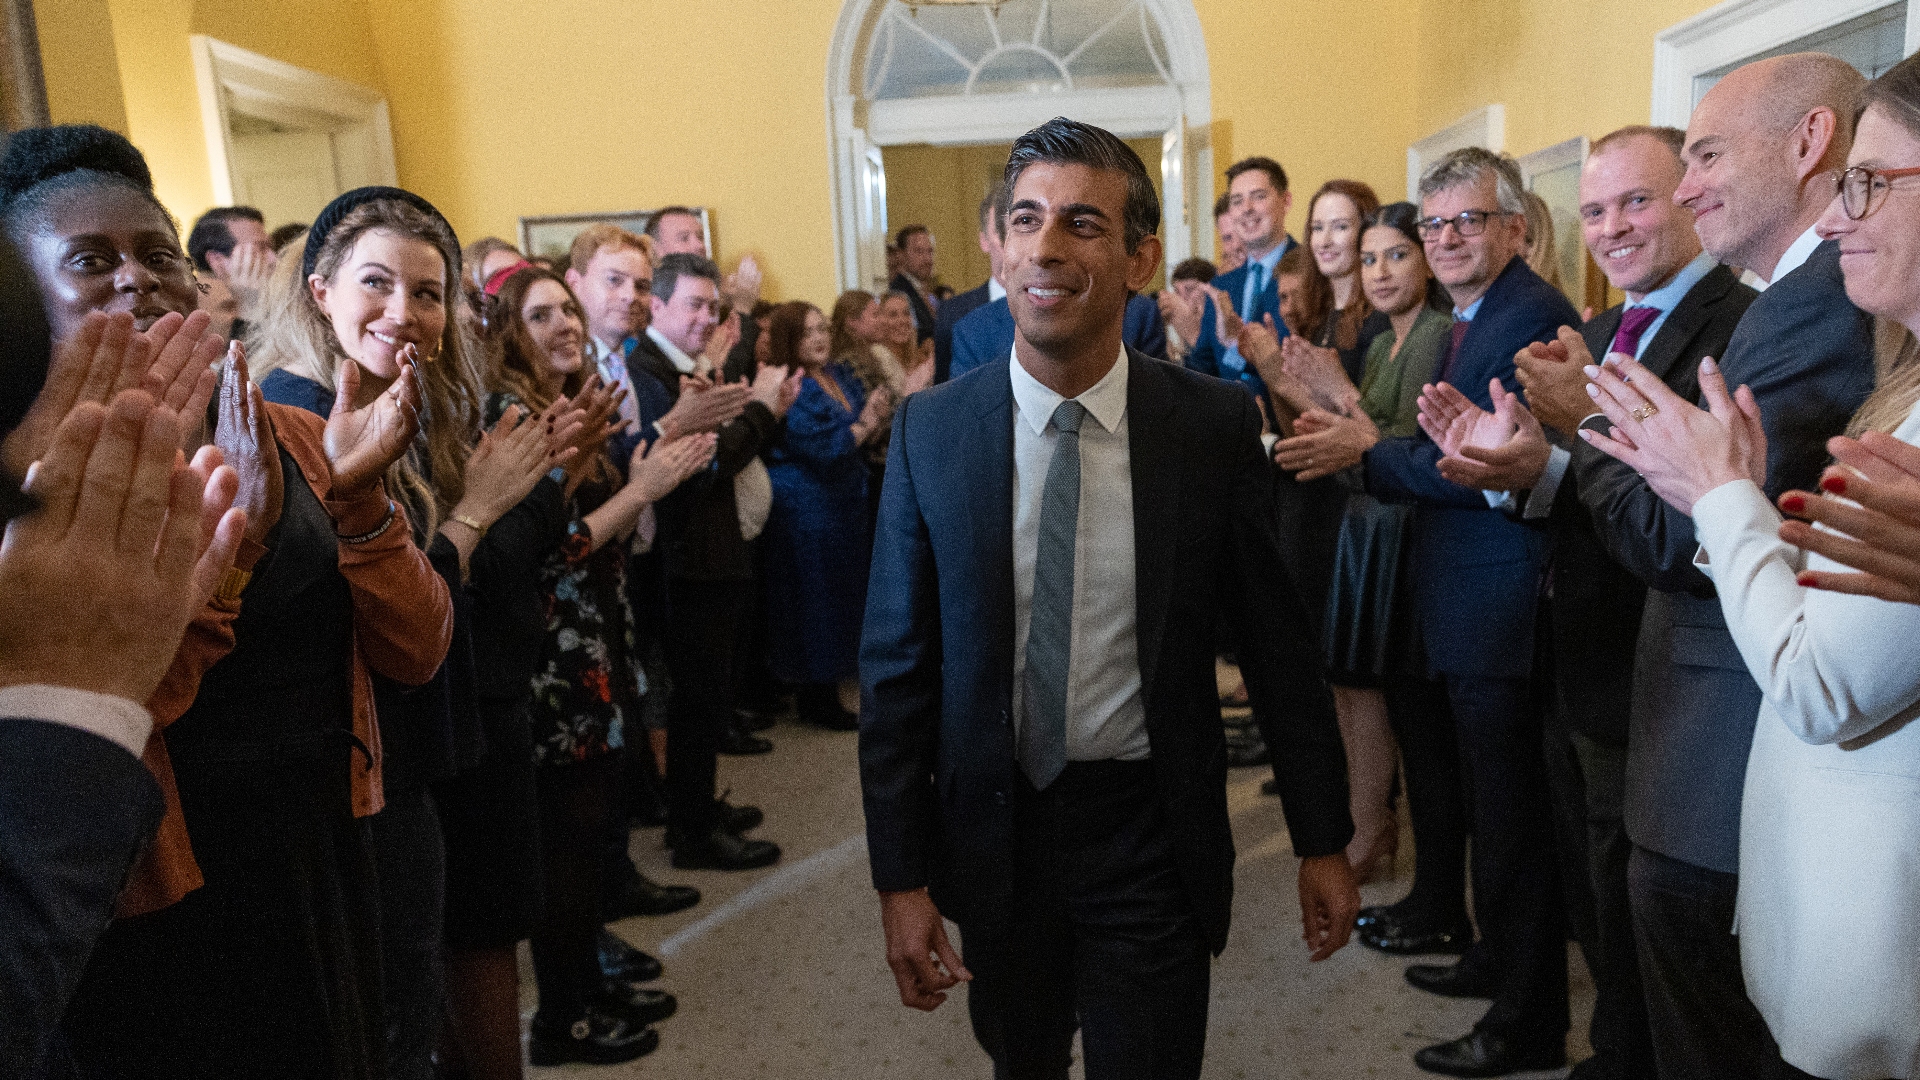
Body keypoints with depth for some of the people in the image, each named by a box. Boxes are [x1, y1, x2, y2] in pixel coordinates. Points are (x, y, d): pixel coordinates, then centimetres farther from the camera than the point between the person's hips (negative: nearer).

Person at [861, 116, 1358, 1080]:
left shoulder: (1217, 428, -10)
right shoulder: (930, 430, -8)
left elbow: (1277, 640, -3)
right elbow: (897, 663, -5)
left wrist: (1323, 840, 4)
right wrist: (900, 875, -5)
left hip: (1151, 839, -1)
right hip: (994, 830, 2)